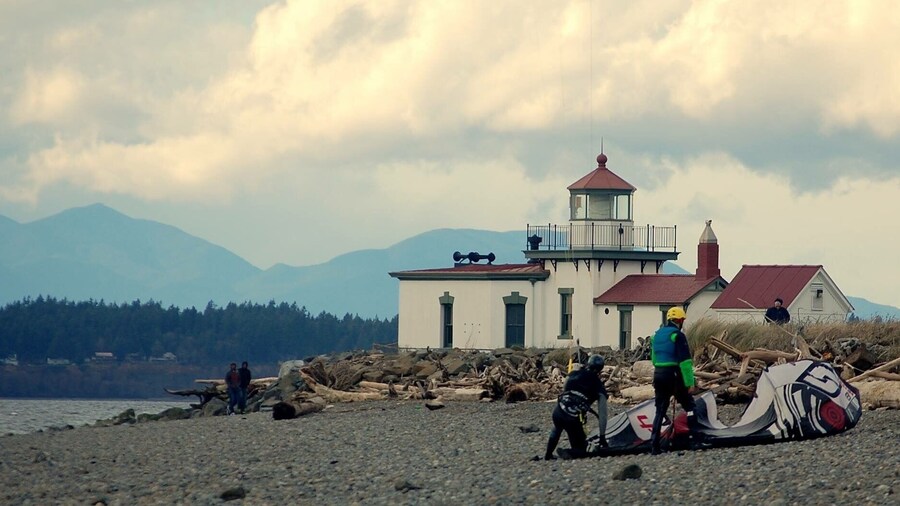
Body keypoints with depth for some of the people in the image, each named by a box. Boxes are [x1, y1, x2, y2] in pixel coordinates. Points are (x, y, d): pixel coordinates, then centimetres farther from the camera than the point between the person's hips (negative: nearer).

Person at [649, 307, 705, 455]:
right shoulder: (677, 335, -10)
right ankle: (696, 439, 1)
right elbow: (685, 361, -15)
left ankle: (654, 445, 3)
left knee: (660, 410, 10)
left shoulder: (657, 335, 13)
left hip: (658, 374, 6)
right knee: (689, 405, 6)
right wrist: (690, 382, -15)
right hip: (674, 375, -6)